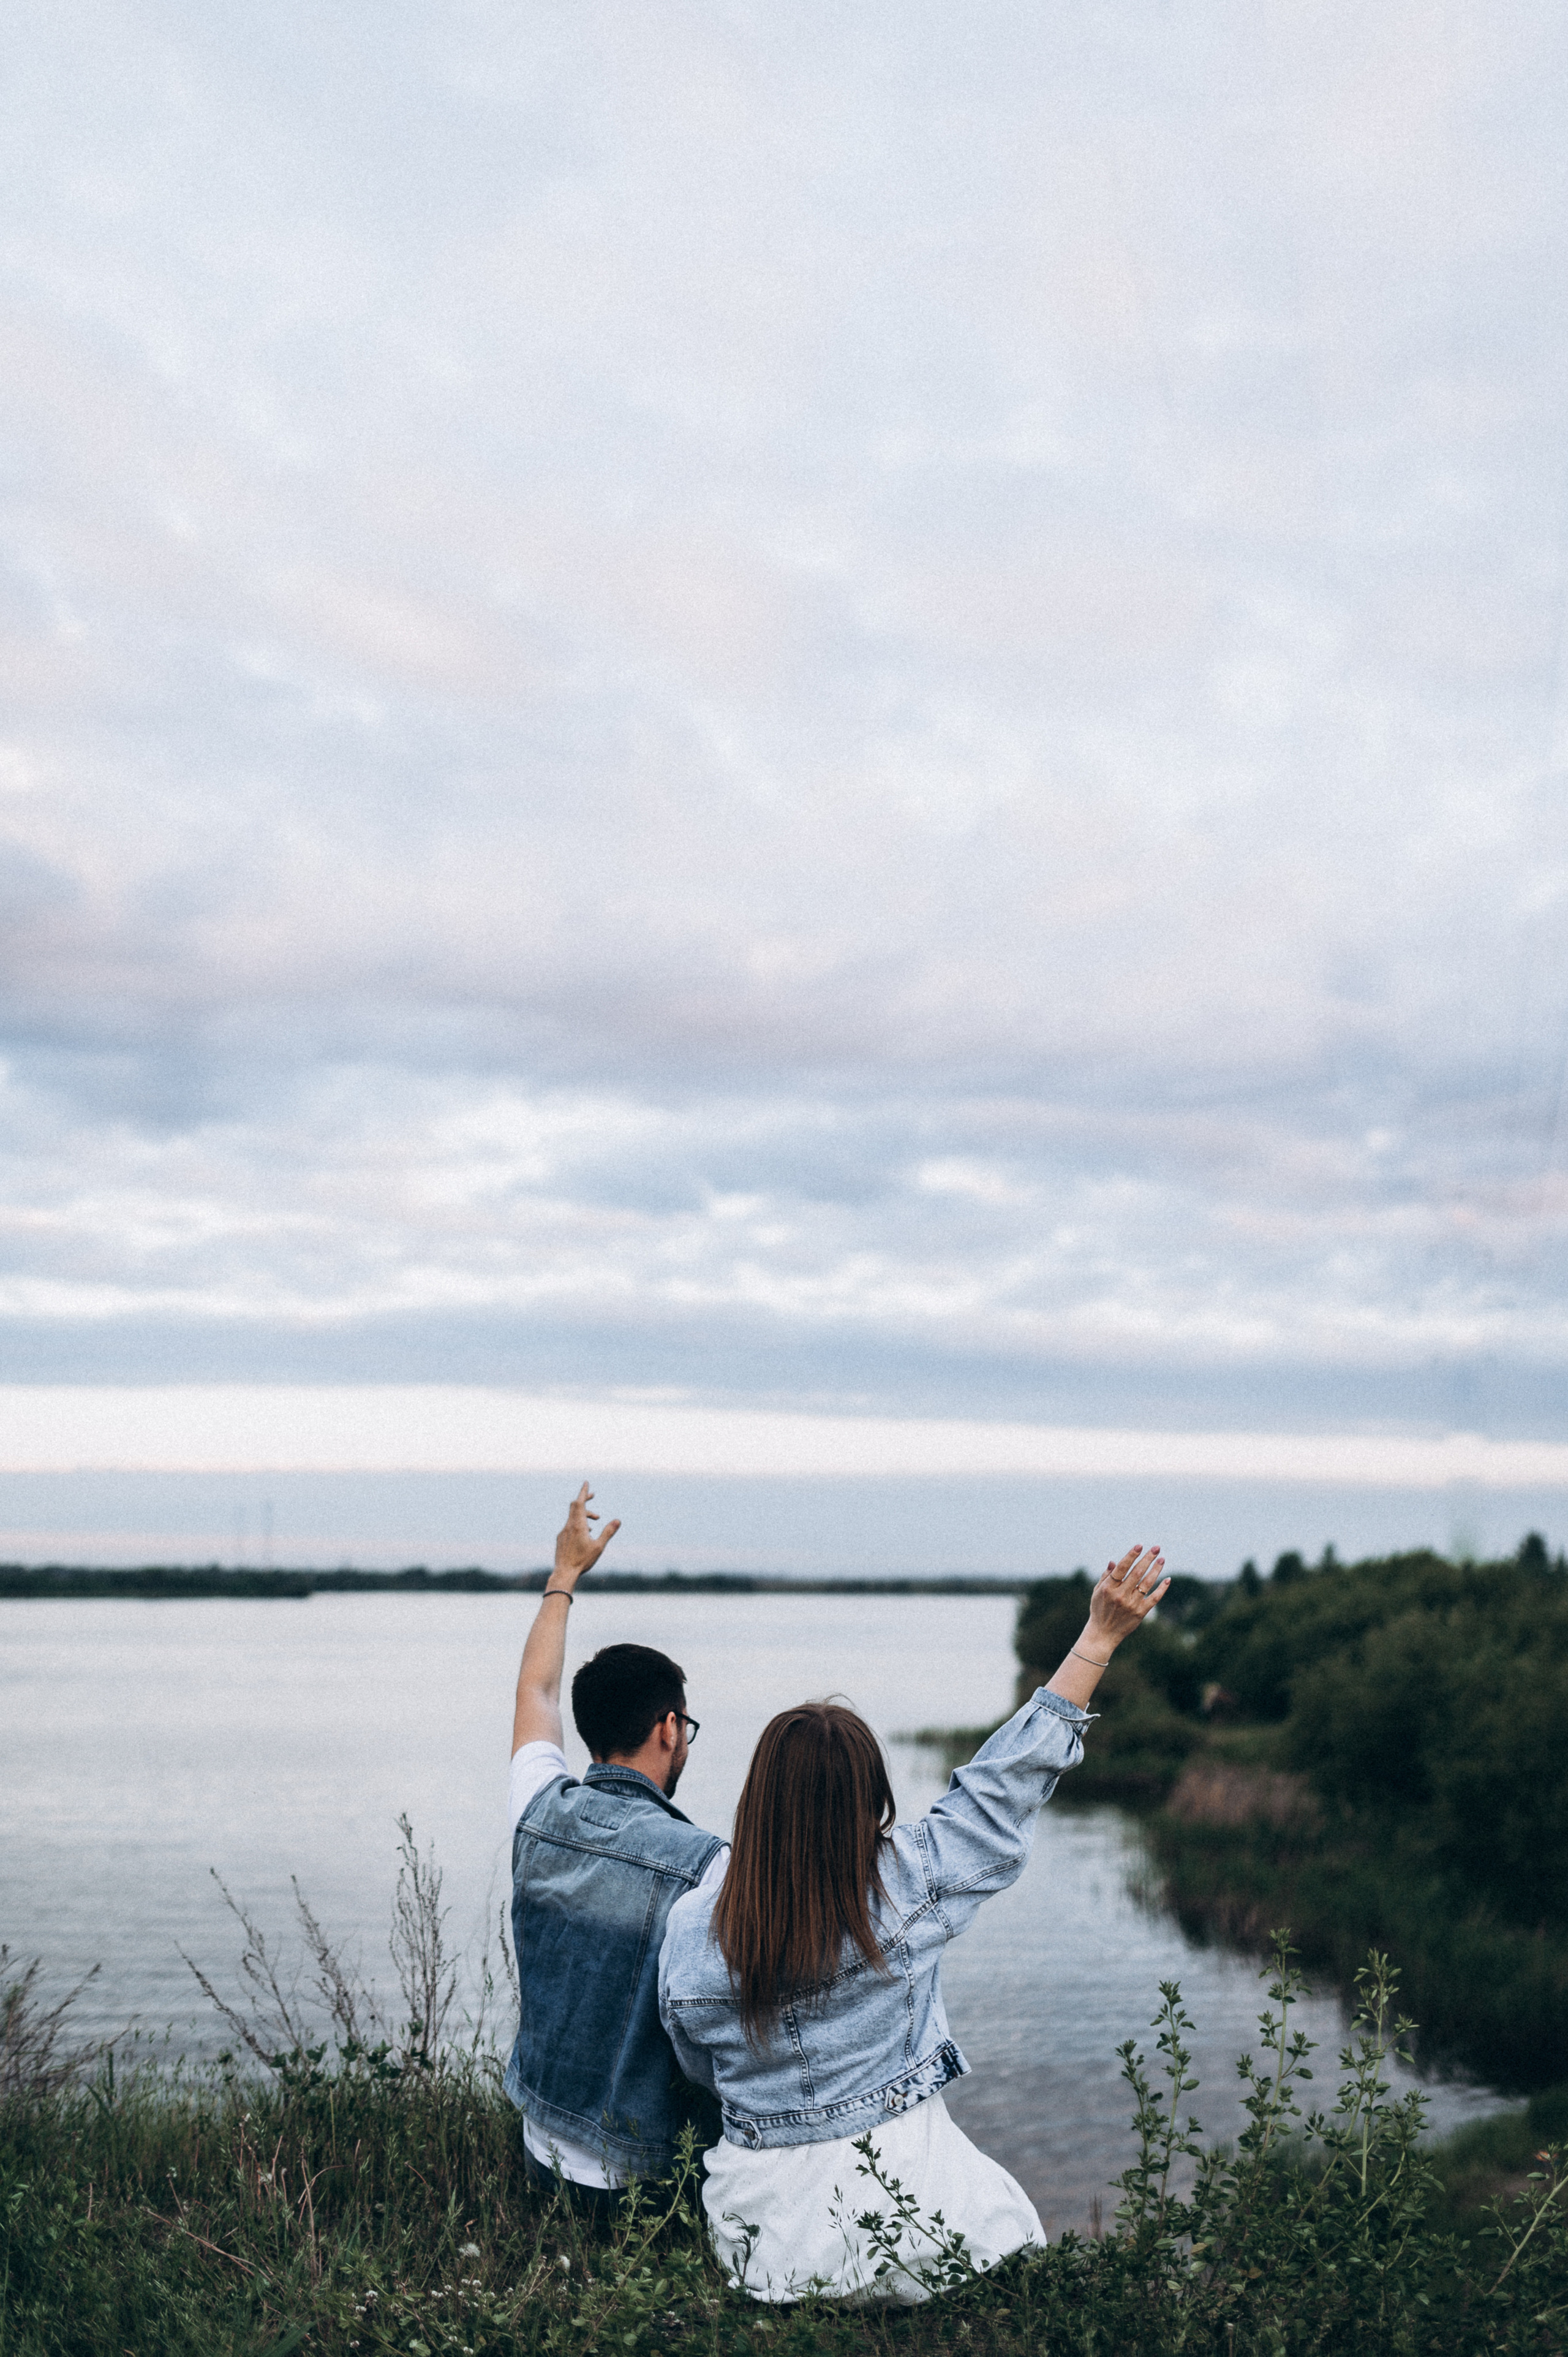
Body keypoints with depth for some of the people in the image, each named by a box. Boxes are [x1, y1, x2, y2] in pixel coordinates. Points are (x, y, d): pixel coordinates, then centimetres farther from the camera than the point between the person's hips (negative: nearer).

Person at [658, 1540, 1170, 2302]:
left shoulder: (689, 1930, -11)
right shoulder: (906, 1887, -16)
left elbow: (702, 2069, 5)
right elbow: (1006, 1783, -7)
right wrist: (1099, 1637, 0)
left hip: (764, 2224, 2)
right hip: (908, 2200, -2)